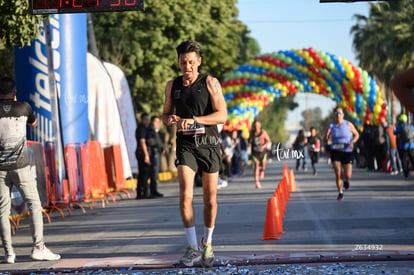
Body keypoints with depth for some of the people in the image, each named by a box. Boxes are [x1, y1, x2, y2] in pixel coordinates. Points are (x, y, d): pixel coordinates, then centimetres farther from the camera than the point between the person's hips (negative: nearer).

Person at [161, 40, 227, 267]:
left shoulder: (210, 83, -4)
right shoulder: (172, 86, 7)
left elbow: (222, 115, -12)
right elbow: (165, 115, 18)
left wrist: (193, 120, -24)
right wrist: (170, 119, -7)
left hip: (209, 144, -1)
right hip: (186, 144, 1)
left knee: (210, 199, 4)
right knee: (185, 195, -17)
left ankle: (207, 243, 25)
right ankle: (193, 248, -14)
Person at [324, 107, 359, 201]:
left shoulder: (348, 124, -2)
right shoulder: (331, 126, 2)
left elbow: (357, 134, 8)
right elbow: (326, 139, 3)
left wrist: (352, 141, -11)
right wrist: (327, 136, -21)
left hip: (347, 151, -1)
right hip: (335, 151, 1)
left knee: (348, 176, -5)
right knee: (337, 174, -11)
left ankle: (346, 180, 33)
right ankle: (340, 192, 8)